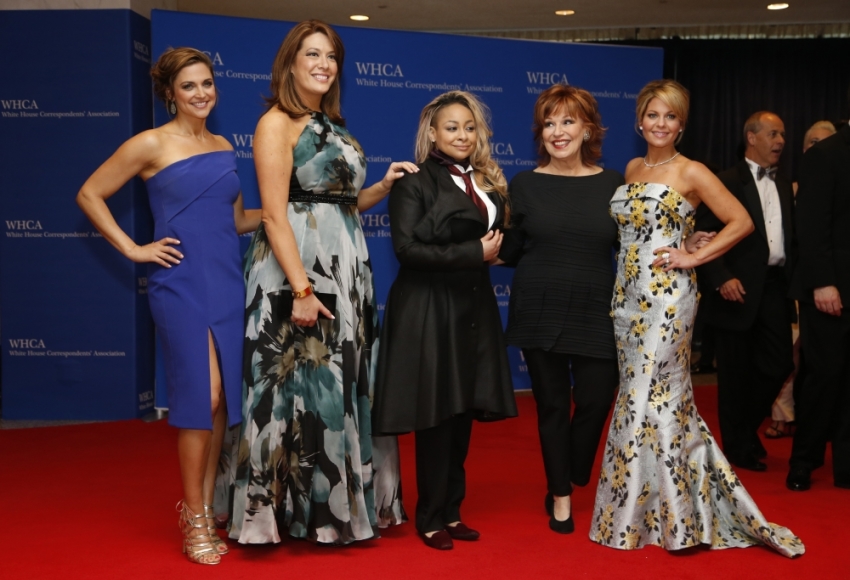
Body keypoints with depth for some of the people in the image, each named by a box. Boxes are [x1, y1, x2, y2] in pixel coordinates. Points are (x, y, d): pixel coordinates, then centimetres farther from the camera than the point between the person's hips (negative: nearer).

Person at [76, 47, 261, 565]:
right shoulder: (152, 144, -3)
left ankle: (207, 507, 20)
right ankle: (194, 518, 6)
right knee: (202, 393, -8)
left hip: (228, 281, 6)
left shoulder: (224, 147, 13)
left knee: (224, 396, 7)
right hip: (181, 282, -5)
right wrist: (133, 249, -5)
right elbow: (90, 195, 0)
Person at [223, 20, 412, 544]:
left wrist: (383, 187, 3)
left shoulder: (333, 126, 15)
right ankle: (294, 509, 11)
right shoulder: (277, 123, -7)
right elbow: (275, 215, -16)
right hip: (296, 268, -8)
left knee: (344, 388, 12)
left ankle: (341, 503, 25)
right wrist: (302, 289, -22)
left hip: (346, 269, 8)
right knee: (301, 386, -2)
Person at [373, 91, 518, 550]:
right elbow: (407, 248, -17)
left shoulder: (487, 182, 13)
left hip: (474, 307, 6)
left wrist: (496, 248, -1)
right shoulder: (415, 183, -7)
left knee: (463, 412, 11)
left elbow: (499, 237, 22)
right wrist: (474, 253, -17)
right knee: (436, 416, 0)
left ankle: (452, 510, 23)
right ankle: (430, 518, 14)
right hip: (429, 310, -6)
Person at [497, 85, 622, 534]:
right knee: (552, 404, 7)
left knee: (595, 400, -2)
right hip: (539, 311, 0)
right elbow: (509, 252, 4)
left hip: (595, 312, 1)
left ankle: (568, 483, 26)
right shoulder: (525, 184, 1)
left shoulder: (612, 184, 3)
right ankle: (560, 496, 25)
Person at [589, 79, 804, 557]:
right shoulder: (632, 169, 13)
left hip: (667, 296, -6)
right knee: (666, 395, 12)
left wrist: (695, 257, -10)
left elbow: (742, 222, -5)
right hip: (628, 294, 6)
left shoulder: (691, 173, -4)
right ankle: (673, 511, 24)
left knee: (648, 396, -5)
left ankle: (632, 516, 7)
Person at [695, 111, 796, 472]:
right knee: (736, 373, 4)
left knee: (779, 364, 3)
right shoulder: (725, 183, -4)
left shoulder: (784, 186, 16)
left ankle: (747, 427, 27)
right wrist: (721, 278, -19)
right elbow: (706, 236, -10)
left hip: (775, 287, 6)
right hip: (739, 289, -6)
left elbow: (790, 238, 17)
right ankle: (739, 447, 17)